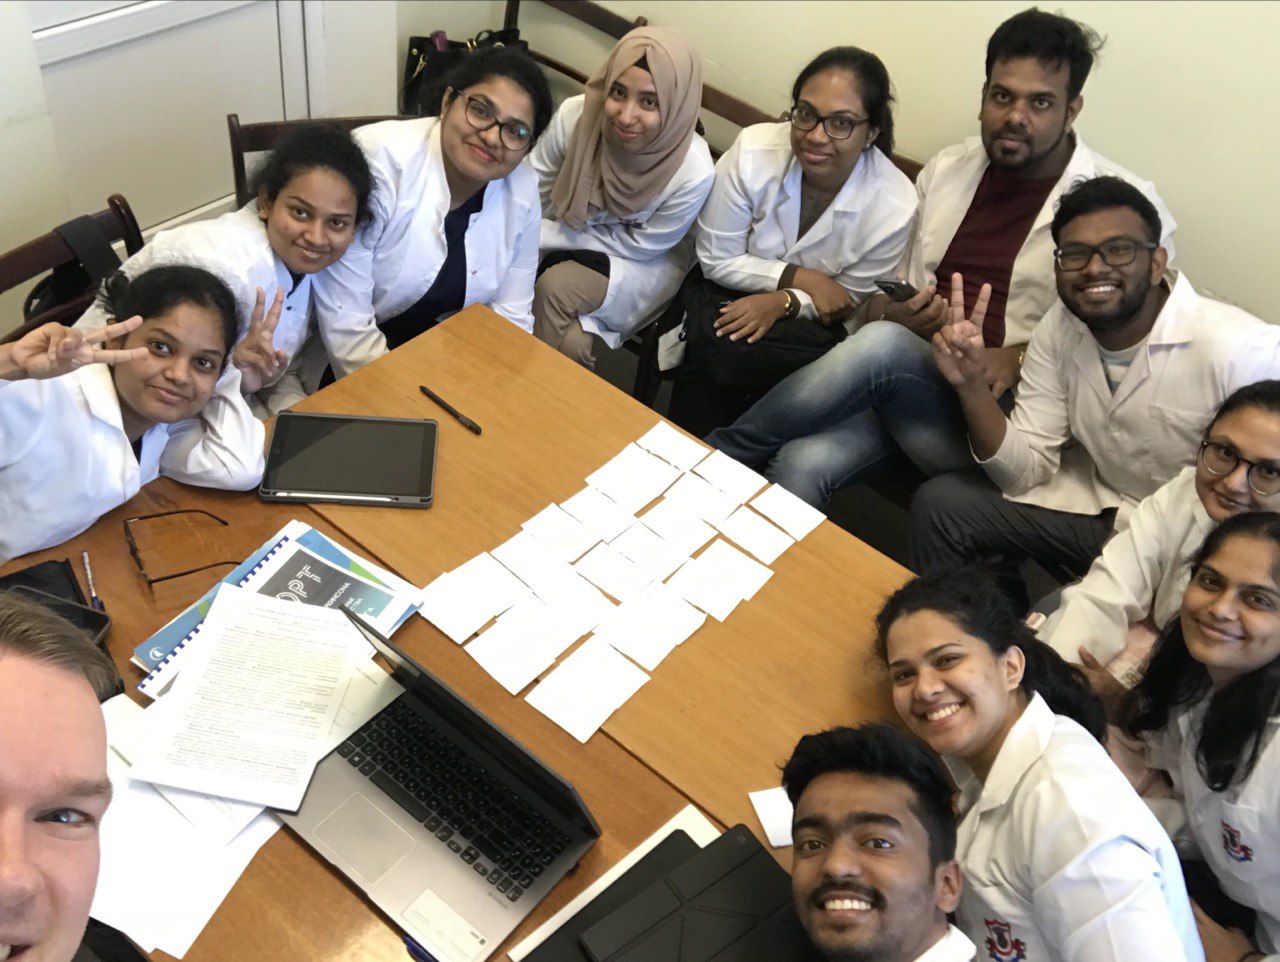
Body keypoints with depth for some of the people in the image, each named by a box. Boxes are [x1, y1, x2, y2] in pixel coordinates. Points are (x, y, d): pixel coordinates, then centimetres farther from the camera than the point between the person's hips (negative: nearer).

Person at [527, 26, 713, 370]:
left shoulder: (693, 172, -31)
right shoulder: (576, 114, -25)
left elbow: (640, 245, -18)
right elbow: (531, 190, -7)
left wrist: (542, 235, -22)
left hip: (646, 263, -2)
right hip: (569, 239, 3)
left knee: (555, 286, -26)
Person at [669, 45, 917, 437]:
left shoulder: (894, 208, -22)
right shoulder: (753, 151, -23)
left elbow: (849, 303, -7)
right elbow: (716, 260, -11)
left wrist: (785, 302, -25)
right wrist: (800, 278, -21)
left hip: (809, 326, 1)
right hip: (733, 291, -1)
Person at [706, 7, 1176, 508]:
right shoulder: (945, 169, 12)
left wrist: (1020, 358, -18)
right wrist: (893, 314, -7)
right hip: (899, 383, 4)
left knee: (881, 347, -32)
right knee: (801, 465, -29)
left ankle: (721, 452, -17)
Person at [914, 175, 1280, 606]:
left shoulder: (1243, 353, -27)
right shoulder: (1060, 328, -7)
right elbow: (1025, 470, -8)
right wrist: (972, 384, -22)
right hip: (1096, 501, 6)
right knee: (940, 503, -3)